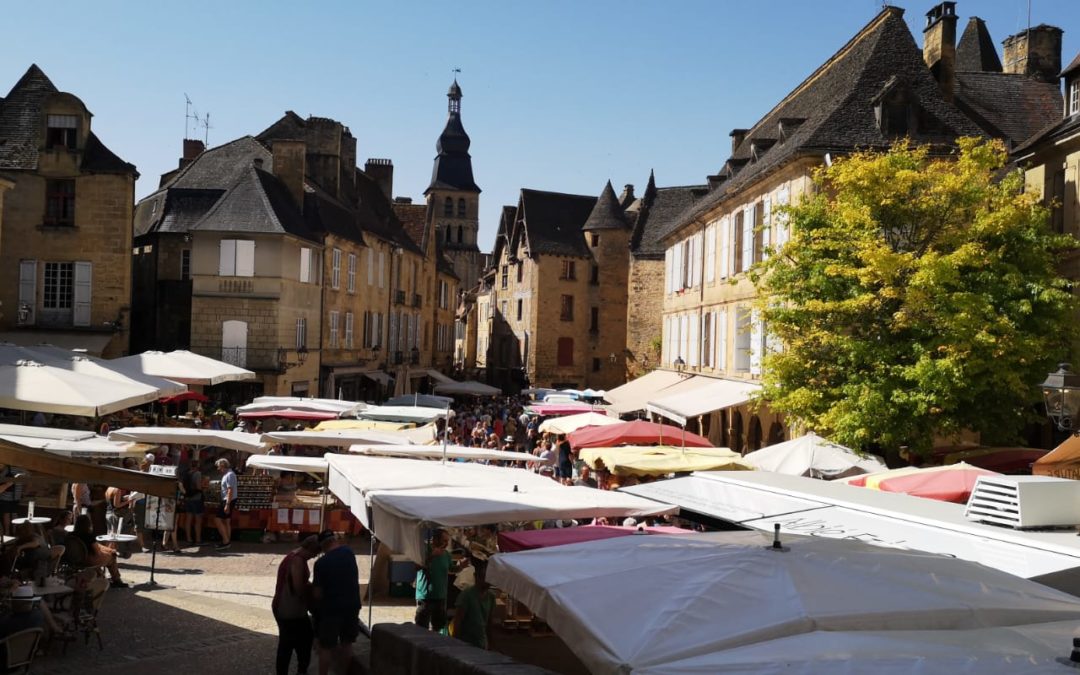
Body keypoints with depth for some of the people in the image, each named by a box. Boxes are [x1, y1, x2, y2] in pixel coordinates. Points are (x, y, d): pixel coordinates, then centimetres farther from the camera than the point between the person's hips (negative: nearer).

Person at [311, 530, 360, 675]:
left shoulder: (321, 563, -15)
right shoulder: (349, 553, 0)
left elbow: (317, 593, -11)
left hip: (331, 609, -5)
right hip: (352, 606, 5)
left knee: (326, 647, 7)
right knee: (347, 643, 19)